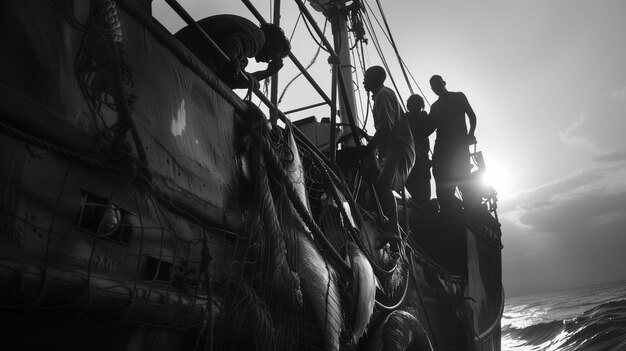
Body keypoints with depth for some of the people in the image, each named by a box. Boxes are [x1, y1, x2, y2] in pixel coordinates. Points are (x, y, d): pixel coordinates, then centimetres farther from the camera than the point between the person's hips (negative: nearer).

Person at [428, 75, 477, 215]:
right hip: (442, 148, 4)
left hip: (459, 146, -4)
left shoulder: (459, 97, 13)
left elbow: (472, 116, 4)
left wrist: (470, 134, -13)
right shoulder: (435, 107, 22)